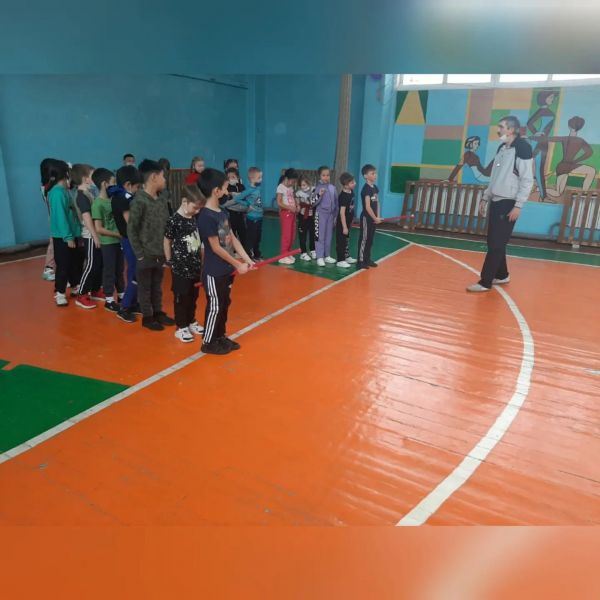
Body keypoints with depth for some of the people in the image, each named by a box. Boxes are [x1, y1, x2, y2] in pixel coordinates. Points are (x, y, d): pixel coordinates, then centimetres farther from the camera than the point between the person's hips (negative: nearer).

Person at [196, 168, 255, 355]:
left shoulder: (223, 212, 7)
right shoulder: (206, 217, -20)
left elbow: (233, 238, 9)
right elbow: (216, 248, -19)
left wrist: (247, 259, 0)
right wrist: (238, 264, -13)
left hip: (226, 269, 8)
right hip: (214, 272, -8)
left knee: (224, 305, 18)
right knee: (215, 307, 4)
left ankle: (220, 336, 33)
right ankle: (208, 342, 19)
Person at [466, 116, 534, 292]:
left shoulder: (523, 148, -11)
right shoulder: (502, 148, 14)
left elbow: (527, 180, -15)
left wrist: (518, 206, -18)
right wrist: (485, 198, 18)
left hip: (508, 204, -8)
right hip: (496, 202, 8)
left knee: (496, 244, -7)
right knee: (493, 242, 11)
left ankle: (485, 282, -4)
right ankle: (502, 275, 26)